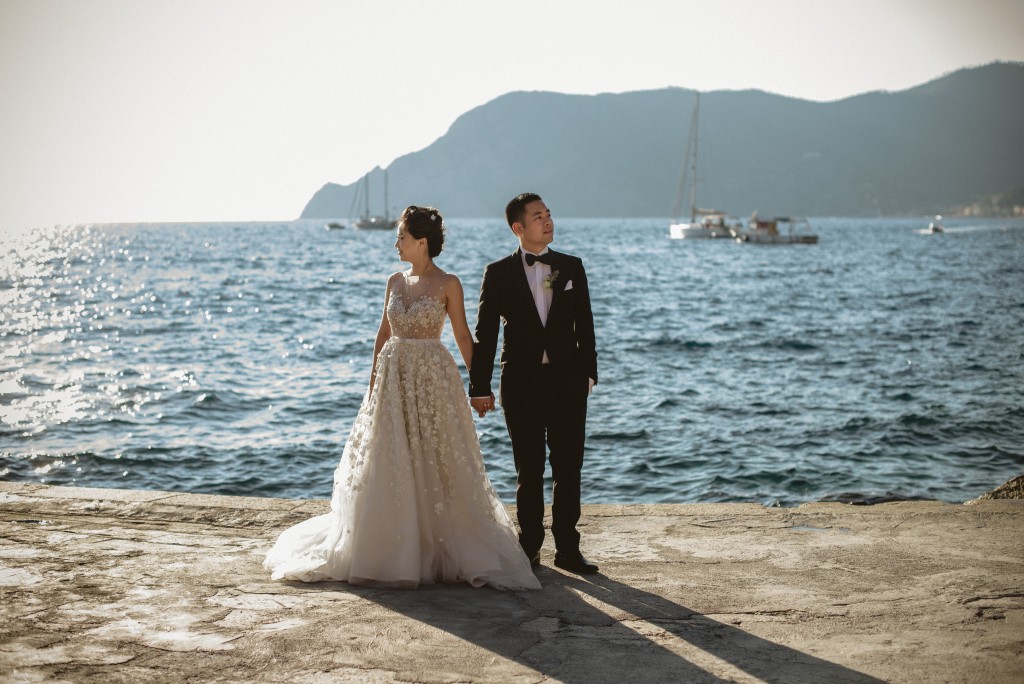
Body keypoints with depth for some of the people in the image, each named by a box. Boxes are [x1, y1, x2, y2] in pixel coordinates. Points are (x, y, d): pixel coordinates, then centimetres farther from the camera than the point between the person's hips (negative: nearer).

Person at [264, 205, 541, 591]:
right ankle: (390, 549, 18)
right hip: (393, 377, 5)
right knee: (388, 466, 7)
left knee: (436, 465, 0)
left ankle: (441, 547, 12)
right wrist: (373, 379, 8)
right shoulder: (396, 282, 9)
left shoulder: (447, 284, -6)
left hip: (432, 377, -5)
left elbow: (462, 336, -4)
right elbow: (384, 332, 12)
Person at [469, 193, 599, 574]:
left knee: (569, 468, 3)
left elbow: (584, 325, 9)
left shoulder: (571, 267, 6)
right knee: (529, 471, 7)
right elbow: (485, 333, -1)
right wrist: (480, 387, -5)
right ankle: (530, 547, 17)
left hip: (566, 381, 2)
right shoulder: (499, 273, -1)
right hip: (521, 383, -1)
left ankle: (567, 549, 11)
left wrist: (588, 372, 3)